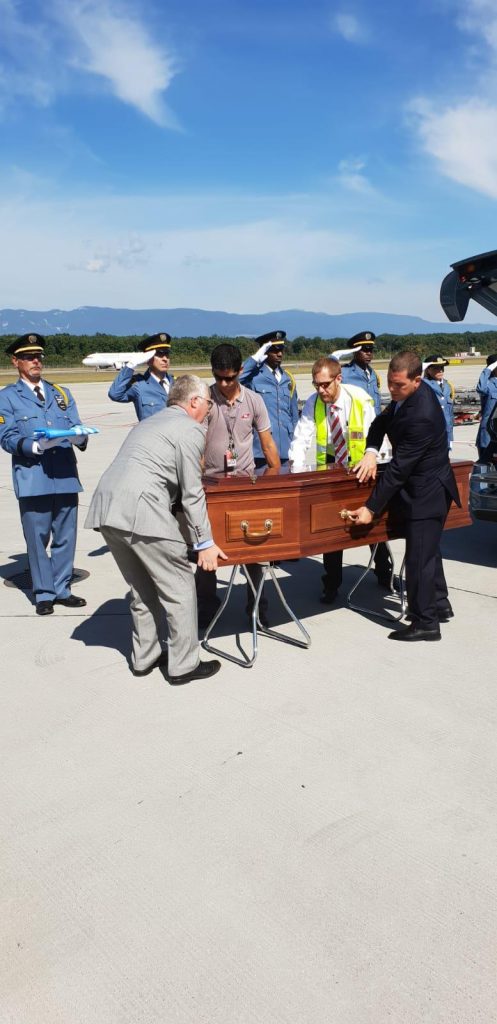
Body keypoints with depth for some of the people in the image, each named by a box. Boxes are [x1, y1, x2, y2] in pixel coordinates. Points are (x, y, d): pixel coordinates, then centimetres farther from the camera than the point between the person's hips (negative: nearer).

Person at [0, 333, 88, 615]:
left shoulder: (61, 393, 20)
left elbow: (77, 428, 11)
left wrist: (79, 437, -13)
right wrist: (35, 446, -20)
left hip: (65, 476, 4)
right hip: (32, 478, -4)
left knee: (66, 536, 8)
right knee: (38, 538, 1)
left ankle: (62, 590, 22)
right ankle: (44, 594, 14)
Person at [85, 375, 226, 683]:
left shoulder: (149, 422, 27)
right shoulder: (190, 430, 1)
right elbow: (192, 494, -3)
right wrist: (205, 542, 1)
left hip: (105, 510, 9)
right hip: (141, 511, -9)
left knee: (143, 588, 21)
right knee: (179, 588, 4)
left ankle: (145, 657, 30)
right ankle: (183, 665, 11)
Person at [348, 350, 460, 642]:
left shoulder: (421, 416, -30)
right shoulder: (408, 394, -2)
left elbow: (399, 468, -29)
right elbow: (383, 421, 8)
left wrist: (371, 508, -24)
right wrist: (371, 451, -13)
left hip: (426, 493, -10)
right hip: (424, 487, 10)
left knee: (419, 557, -3)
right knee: (428, 550, 21)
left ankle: (425, 623, 10)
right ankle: (440, 605, 37)